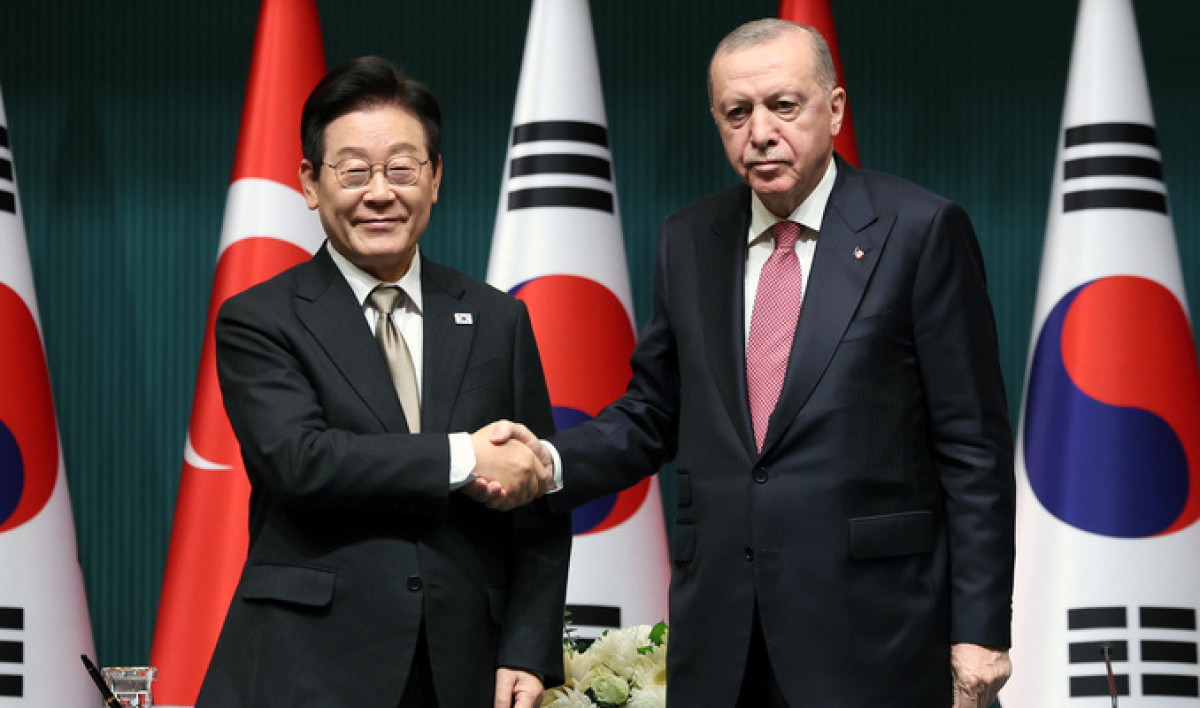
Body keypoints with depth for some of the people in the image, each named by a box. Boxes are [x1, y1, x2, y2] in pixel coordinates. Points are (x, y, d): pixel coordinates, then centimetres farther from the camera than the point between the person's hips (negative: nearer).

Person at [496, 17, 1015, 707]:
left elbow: (974, 447, -5)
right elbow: (652, 415, 15)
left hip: (872, 631, -4)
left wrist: (980, 629, -9)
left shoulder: (921, 230, -4)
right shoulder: (689, 241, 11)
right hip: (719, 642, 4)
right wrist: (552, 462, -5)